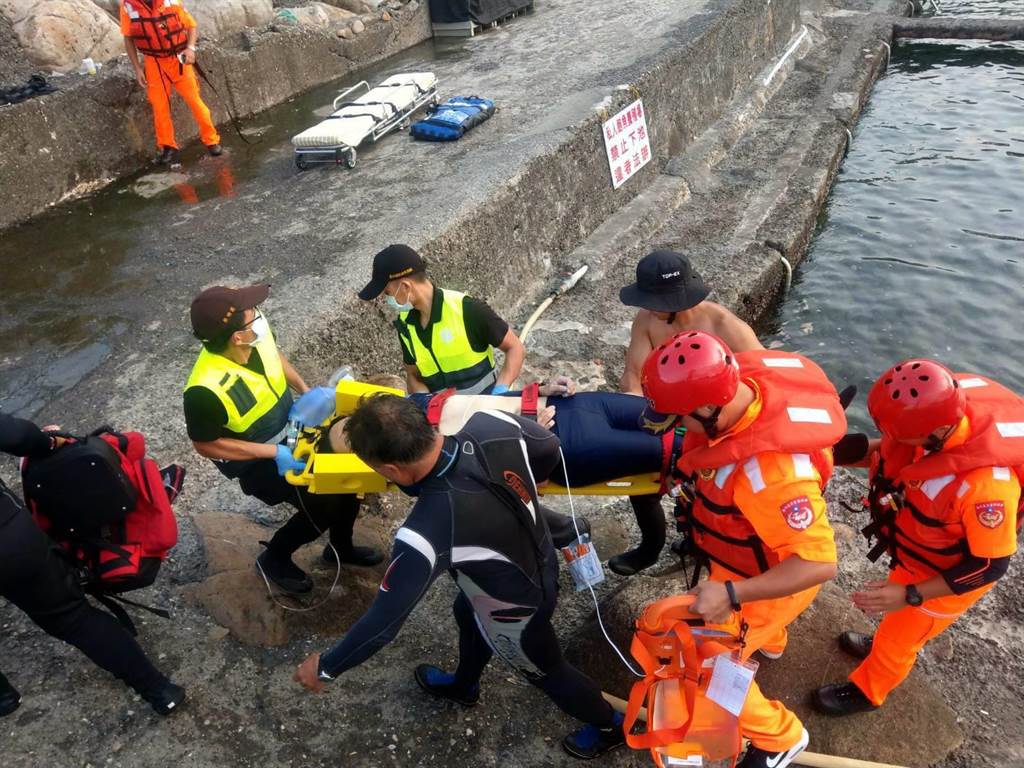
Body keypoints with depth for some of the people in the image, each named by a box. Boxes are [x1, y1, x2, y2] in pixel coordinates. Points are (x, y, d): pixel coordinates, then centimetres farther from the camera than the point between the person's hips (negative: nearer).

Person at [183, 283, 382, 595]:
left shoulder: (257, 335, -19)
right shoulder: (206, 388, -37)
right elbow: (205, 444, -23)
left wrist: (306, 390, -7)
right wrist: (273, 452, -27)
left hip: (291, 427, 6)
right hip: (256, 460, -6)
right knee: (323, 505, -11)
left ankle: (341, 546, 32)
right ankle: (274, 559, 19)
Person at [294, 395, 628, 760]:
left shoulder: (426, 532, -43)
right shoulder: (491, 425, -27)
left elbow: (385, 619, -30)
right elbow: (550, 449, -7)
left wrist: (325, 667, -11)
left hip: (516, 611, -6)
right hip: (543, 562, 7)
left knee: (546, 670, 25)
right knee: (468, 616, 33)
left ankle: (609, 725, 54)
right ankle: (463, 685, 65)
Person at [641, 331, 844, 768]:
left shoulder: (772, 471, -47)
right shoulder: (740, 381, -25)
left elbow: (819, 563, -40)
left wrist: (732, 595, -44)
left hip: (772, 577, -8)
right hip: (747, 549, 8)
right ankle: (768, 641, 73)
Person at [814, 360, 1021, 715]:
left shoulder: (987, 484, -44)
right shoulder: (934, 412, -28)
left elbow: (990, 566, -28)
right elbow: (887, 454, -7)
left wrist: (911, 595, -27)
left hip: (948, 576, -5)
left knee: (900, 637, 20)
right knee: (899, 616, 33)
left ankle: (866, 691, 48)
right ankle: (886, 644, 64)